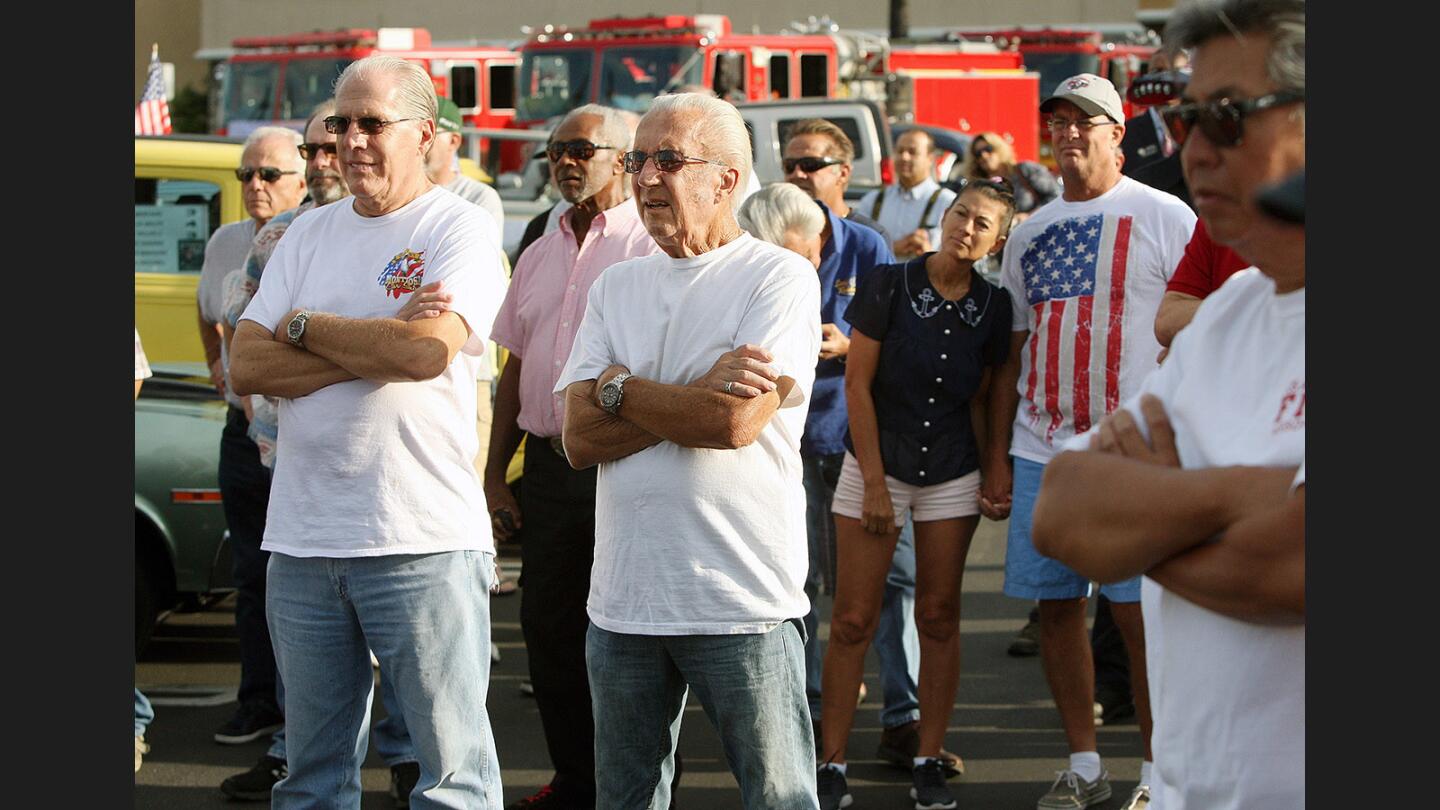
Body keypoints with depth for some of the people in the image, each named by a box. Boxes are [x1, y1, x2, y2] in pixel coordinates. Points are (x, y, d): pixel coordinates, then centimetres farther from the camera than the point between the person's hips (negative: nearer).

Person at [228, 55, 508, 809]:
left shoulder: (459, 229, -2)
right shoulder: (308, 234, 14)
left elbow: (427, 351, -19)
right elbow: (246, 367, 3)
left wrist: (303, 326, -4)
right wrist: (377, 347, -9)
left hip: (421, 545, -5)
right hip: (301, 540, 6)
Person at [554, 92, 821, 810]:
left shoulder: (779, 278, -4)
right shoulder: (616, 286, 12)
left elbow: (737, 422, -17)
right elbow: (581, 438, 1)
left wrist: (619, 389, -5)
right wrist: (700, 393, -10)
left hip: (740, 600, -5)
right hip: (623, 598, 5)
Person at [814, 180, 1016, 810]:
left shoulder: (993, 307, 1)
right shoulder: (889, 286, -9)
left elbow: (980, 400, 9)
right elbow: (858, 384, -7)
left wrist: (994, 476, 1)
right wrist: (874, 482, -10)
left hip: (952, 475, 3)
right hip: (876, 463, -3)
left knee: (939, 616, 5)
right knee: (853, 619, -4)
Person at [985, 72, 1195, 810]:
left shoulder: (1164, 218, -1)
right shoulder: (1030, 233, 15)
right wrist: (996, 462, 13)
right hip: (1041, 452, 5)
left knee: (1140, 615, -7)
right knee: (1055, 607, 7)